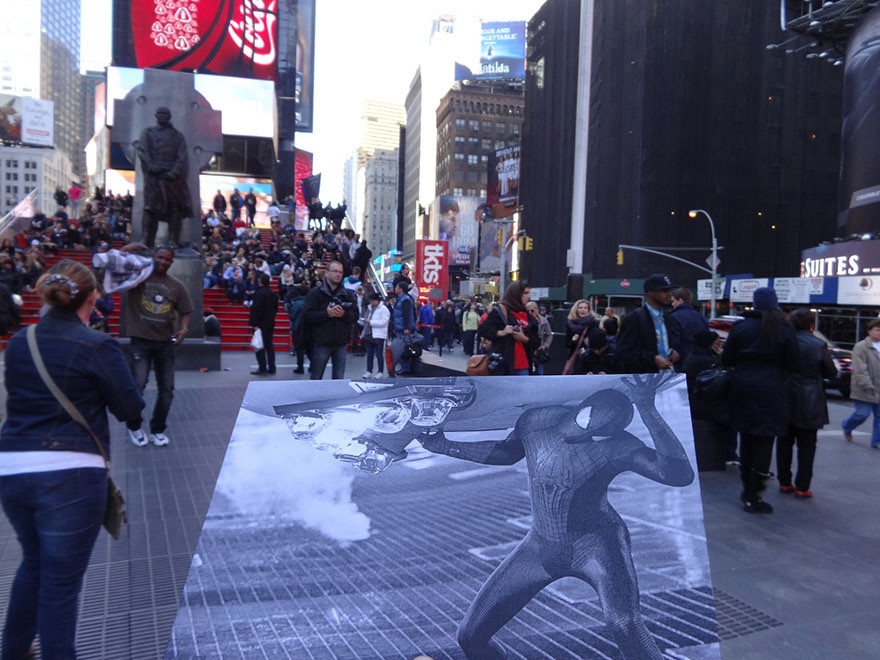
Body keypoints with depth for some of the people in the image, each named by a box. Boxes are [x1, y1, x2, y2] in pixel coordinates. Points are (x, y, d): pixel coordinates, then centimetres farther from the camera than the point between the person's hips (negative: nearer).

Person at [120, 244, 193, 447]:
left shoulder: (176, 286, 8)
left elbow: (184, 312, 10)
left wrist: (184, 328, -9)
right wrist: (128, 249, -13)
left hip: (165, 342, 3)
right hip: (140, 341, -3)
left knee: (167, 389, 5)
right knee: (138, 384, -13)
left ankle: (158, 429, 22)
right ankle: (134, 427, 10)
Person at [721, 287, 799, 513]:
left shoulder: (740, 326, 2)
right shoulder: (785, 329, -3)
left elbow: (726, 360, 1)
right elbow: (792, 365, -3)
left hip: (743, 387, 3)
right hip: (770, 390, -3)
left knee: (746, 438, 16)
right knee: (764, 442, 1)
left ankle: (747, 490, 27)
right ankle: (753, 497, 2)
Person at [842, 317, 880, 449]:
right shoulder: (860, 347, -11)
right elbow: (859, 370, -16)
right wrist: (868, 386, -20)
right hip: (864, 390, -6)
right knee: (862, 414, -3)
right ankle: (846, 427, 26)